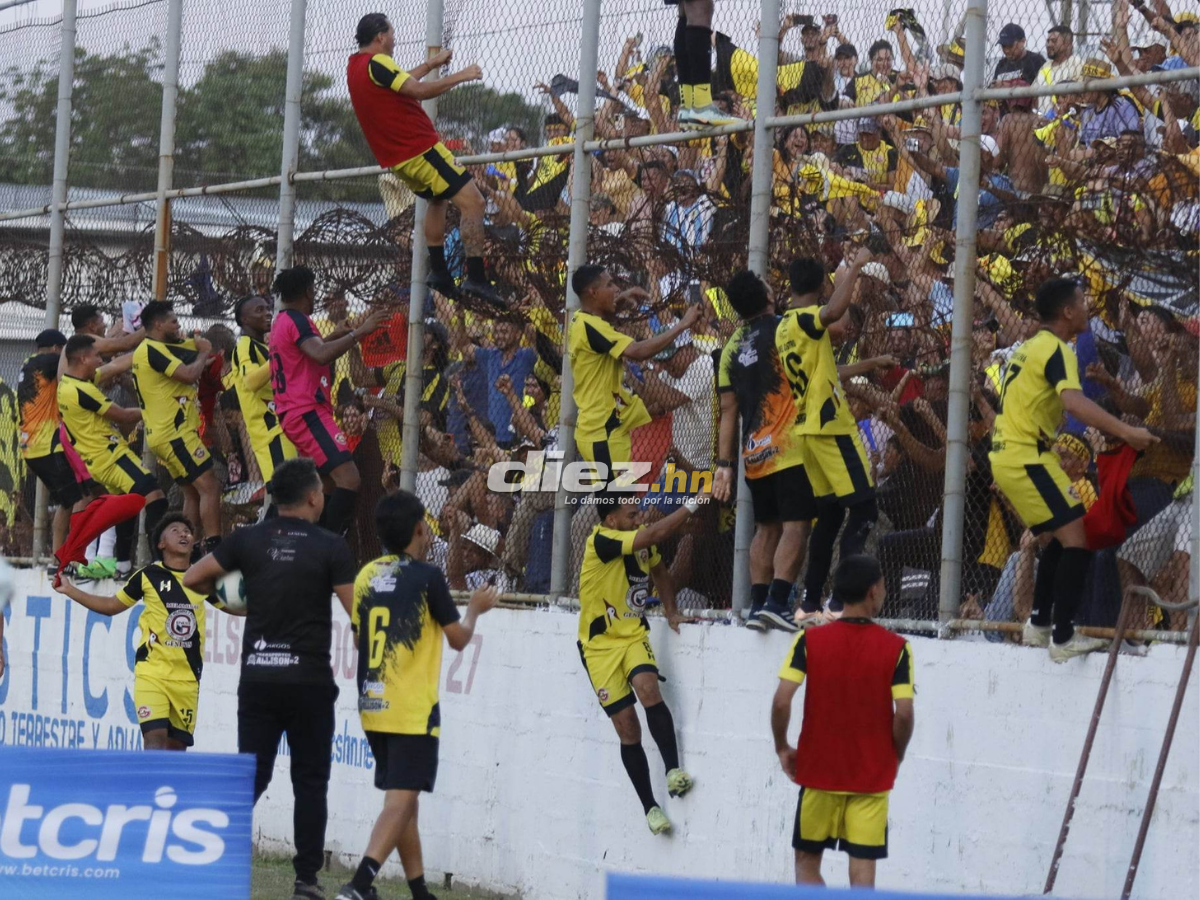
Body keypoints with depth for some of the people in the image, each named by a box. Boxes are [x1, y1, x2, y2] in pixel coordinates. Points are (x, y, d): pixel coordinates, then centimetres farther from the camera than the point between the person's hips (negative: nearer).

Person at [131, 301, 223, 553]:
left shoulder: (150, 350, 19)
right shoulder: (153, 350, -13)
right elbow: (189, 375, -21)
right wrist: (203, 353, -5)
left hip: (163, 435, 11)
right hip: (175, 434, -11)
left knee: (193, 493, 12)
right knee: (209, 487, -14)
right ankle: (214, 549, -20)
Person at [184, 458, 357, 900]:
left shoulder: (248, 540, 2)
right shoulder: (330, 547, -8)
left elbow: (192, 579, 6)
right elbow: (358, 613, -9)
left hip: (258, 680, 3)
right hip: (309, 681, -3)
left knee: (251, 776, 9)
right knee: (310, 782, 6)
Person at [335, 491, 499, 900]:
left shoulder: (367, 575, 6)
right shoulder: (427, 577, -11)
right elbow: (458, 637, -3)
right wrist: (475, 608, 16)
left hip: (373, 708, 7)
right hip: (413, 710, -7)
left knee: (403, 800, 17)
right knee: (400, 801, -10)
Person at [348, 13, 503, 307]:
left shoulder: (355, 67, 13)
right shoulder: (377, 63, -16)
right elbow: (419, 91, -24)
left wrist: (430, 64, 31)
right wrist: (460, 76, -14)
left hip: (394, 157, 10)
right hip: (420, 148, -10)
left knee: (437, 200, 31)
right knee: (472, 201, -11)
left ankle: (438, 272, 27)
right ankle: (476, 277, -18)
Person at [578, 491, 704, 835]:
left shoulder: (642, 539, 0)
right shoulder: (601, 542, -22)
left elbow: (660, 572, 21)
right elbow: (656, 534, -34)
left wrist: (671, 611, 11)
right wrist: (694, 504, -33)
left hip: (634, 635, 4)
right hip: (600, 643, -4)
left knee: (647, 688, -28)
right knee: (627, 727, -4)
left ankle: (673, 770, -30)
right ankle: (650, 807, 5)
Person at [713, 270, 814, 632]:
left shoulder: (732, 349, 10)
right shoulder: (784, 329, -6)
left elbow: (728, 410, 9)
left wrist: (725, 463, 10)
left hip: (754, 453, 6)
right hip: (790, 448, -6)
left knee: (766, 528, 14)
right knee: (795, 526, -7)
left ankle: (757, 605, 10)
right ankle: (777, 602, -19)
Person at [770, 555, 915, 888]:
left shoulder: (809, 641, -5)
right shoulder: (896, 648, -6)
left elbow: (781, 701, -11)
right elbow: (904, 714, -11)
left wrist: (782, 748, 5)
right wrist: (894, 758, 6)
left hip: (819, 772, 0)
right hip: (873, 778, 0)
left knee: (807, 863, 14)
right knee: (862, 871, 2)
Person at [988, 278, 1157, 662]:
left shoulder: (1030, 347, 18)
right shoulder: (1056, 350, -13)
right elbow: (1074, 402, -31)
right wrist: (1126, 432, -37)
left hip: (1007, 457, 10)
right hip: (1028, 457, -10)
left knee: (1061, 538, 20)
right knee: (1077, 540, -12)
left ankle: (1039, 624, 23)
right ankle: (1064, 638, -16)